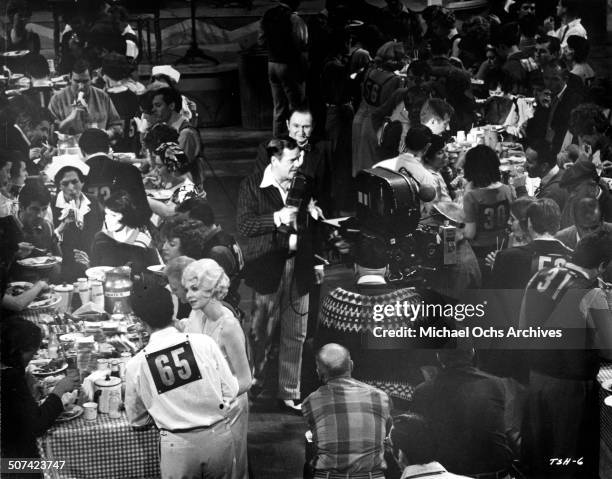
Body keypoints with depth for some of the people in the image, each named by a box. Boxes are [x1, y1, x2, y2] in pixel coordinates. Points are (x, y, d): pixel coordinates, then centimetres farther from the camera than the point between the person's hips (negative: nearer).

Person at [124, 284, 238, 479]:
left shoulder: (135, 366, -8)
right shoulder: (204, 343, -9)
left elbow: (137, 420, 5)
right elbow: (230, 391, -1)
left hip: (177, 446, -1)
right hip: (219, 435, 1)